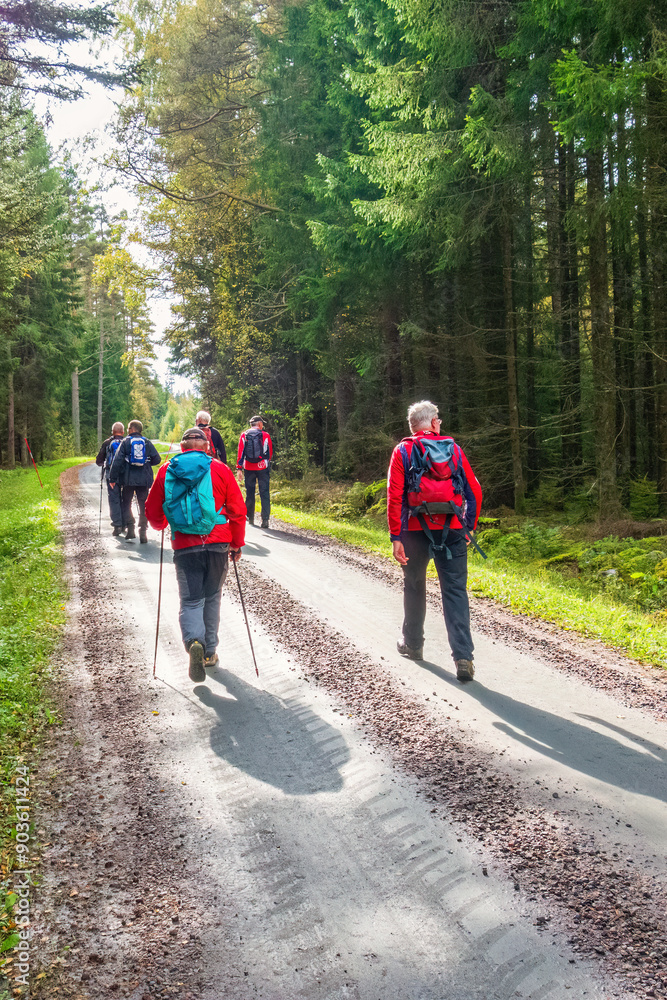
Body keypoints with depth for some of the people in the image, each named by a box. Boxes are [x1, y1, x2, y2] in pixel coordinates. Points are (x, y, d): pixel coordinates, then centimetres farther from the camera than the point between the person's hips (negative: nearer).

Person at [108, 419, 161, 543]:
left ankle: (130, 528, -3)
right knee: (143, 505, 8)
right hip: (144, 480, 2)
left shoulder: (125, 442, -1)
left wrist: (112, 479, -4)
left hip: (128, 479, -2)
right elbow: (157, 459, 1)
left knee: (126, 503, 12)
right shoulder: (147, 442, 4)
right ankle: (143, 531, 0)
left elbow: (117, 461, -7)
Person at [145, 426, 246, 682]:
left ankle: (194, 642, -22)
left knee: (190, 601, 5)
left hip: (185, 547, 0)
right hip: (217, 544, 0)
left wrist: (162, 526, 32)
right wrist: (237, 544, 14)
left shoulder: (166, 471, 5)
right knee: (212, 599, 17)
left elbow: (153, 512, 10)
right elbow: (238, 511, 3)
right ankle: (210, 652, 23)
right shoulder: (221, 470, 3)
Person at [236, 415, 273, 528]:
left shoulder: (244, 435, 1)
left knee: (249, 493, 12)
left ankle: (250, 518, 18)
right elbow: (270, 453, 5)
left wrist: (239, 468, 0)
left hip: (248, 468, 2)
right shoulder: (265, 435, -2)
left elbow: (240, 453, -2)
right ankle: (265, 519, -10)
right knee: (264, 493, -1)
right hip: (262, 468, -2)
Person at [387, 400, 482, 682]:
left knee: (414, 586, 19)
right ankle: (463, 657, -10)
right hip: (452, 530, 1)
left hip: (417, 529, -1)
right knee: (455, 591, 0)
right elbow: (474, 491, 6)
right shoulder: (453, 449, 9)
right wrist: (468, 527, 15)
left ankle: (413, 644, 33)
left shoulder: (403, 451, 3)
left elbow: (395, 496, -6)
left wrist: (396, 537, -6)